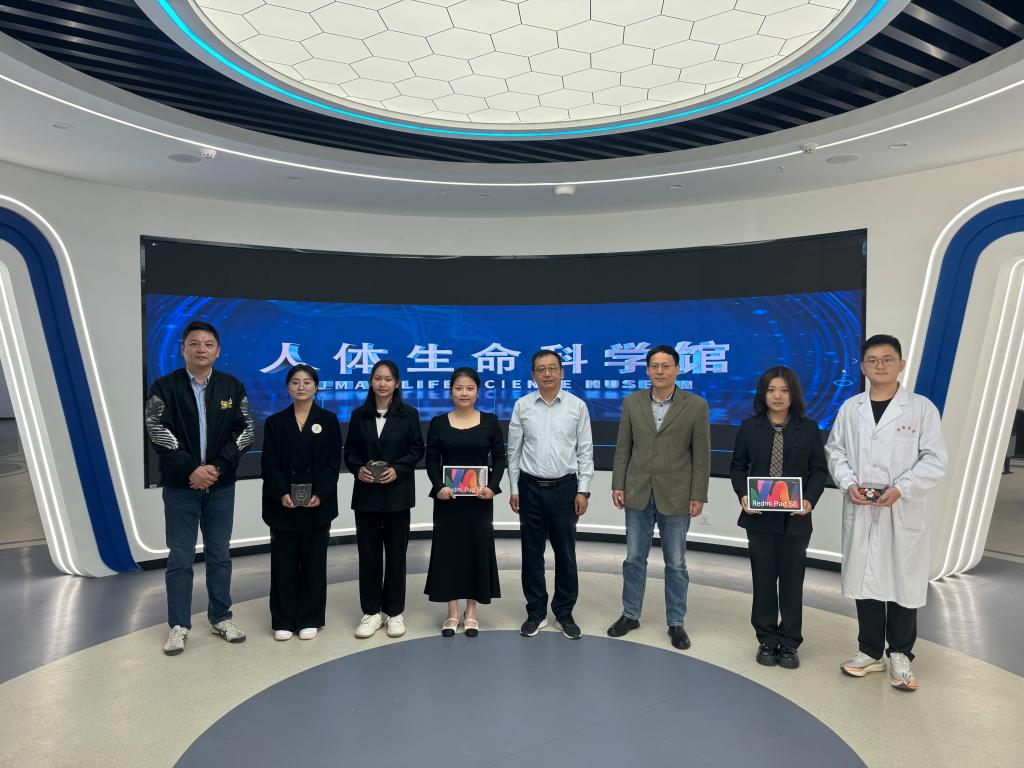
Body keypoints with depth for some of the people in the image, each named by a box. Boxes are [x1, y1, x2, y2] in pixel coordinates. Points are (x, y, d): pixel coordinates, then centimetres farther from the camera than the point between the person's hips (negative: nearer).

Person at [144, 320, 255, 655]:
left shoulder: (233, 387, 2)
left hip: (221, 486, 2)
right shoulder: (164, 387, -3)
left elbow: (245, 432, -2)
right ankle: (178, 625, 18)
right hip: (180, 486, -2)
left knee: (219, 555, 12)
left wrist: (217, 467, -13)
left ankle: (221, 618, 24)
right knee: (180, 558, 5)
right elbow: (158, 433, -10)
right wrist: (191, 469, -17)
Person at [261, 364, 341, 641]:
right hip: (282, 505, 1)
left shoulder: (328, 420, 3)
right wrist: (282, 494, -14)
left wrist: (320, 494, -14)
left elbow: (333, 462, -2)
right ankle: (283, 621, 17)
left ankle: (310, 619, 17)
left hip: (318, 504, -1)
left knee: (314, 562, 6)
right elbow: (269, 464, 0)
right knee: (284, 563, 5)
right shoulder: (275, 422, 6)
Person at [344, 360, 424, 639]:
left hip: (397, 493, -1)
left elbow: (417, 449, -1)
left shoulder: (408, 414, 1)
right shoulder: (359, 415, 6)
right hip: (366, 493, 2)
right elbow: (349, 451, 7)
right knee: (368, 552, 5)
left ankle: (394, 611, 18)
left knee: (396, 552, 5)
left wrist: (397, 469, -15)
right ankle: (371, 611, 17)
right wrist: (358, 469, -12)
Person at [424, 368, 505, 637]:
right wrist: (438, 487, -16)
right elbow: (431, 460, 0)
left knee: (478, 548, 4)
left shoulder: (490, 421, 2)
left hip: (479, 497, 0)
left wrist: (492, 486, -14)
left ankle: (471, 612, 19)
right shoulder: (438, 423, 2)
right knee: (448, 549, 4)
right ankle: (453, 612, 18)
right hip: (447, 497, 0)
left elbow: (499, 458, 1)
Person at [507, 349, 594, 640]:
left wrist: (583, 490, -5)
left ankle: (564, 613, 22)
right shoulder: (522, 406, 0)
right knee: (532, 552, 9)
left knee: (565, 552, 7)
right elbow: (514, 451, 4)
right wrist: (514, 489, 2)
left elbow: (585, 451, 0)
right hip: (530, 487, 1)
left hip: (565, 487, -1)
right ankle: (536, 613, 23)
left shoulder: (577, 406, -1)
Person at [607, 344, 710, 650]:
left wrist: (698, 496, -6)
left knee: (676, 563, 9)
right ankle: (630, 615, 28)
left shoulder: (696, 405, -5)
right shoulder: (632, 403, 2)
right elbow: (623, 448, 5)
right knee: (634, 558, 12)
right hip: (638, 494, 2)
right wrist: (617, 485, 1)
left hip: (675, 496, -2)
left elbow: (701, 454, -4)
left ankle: (675, 622, 24)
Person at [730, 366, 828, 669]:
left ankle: (789, 644, 20)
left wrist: (810, 500, -14)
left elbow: (819, 470, 1)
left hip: (795, 518, 0)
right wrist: (743, 495, -13)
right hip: (759, 517, 0)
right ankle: (767, 641, 20)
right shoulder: (750, 427, 2)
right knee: (763, 580, 8)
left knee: (792, 582, 8)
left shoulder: (809, 428, 2)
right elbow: (738, 466, 4)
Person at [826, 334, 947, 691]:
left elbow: (935, 460, -6)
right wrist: (848, 483, -8)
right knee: (864, 579, 10)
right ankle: (870, 651, 25)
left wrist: (901, 489, -17)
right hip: (860, 511, 3)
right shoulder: (850, 408, 6)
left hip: (904, 512, -3)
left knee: (903, 582, 5)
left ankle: (900, 655, 22)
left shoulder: (922, 408, -3)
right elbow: (835, 451, 8)